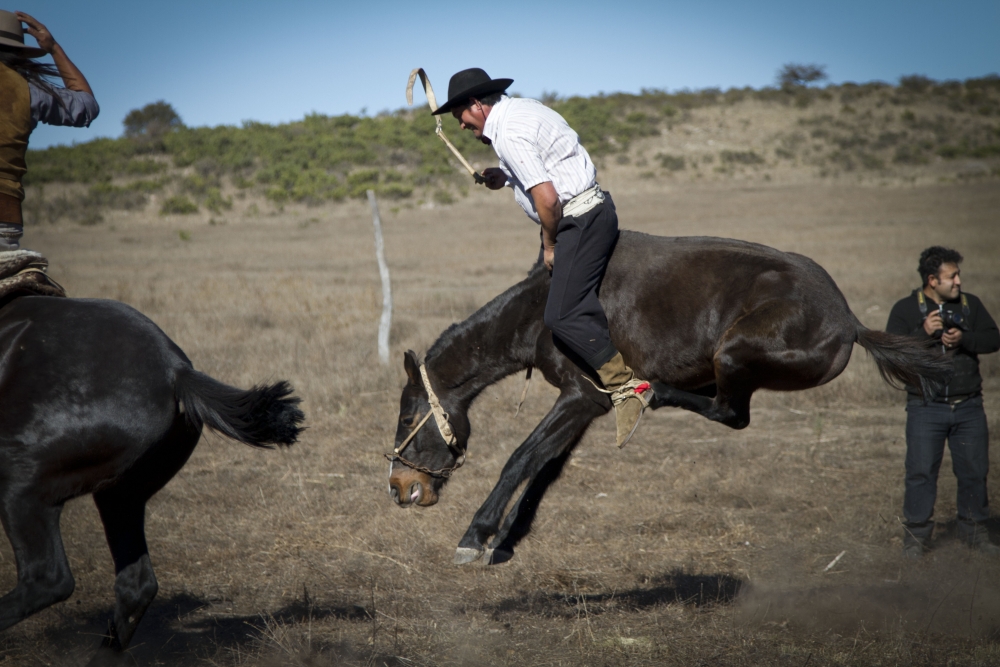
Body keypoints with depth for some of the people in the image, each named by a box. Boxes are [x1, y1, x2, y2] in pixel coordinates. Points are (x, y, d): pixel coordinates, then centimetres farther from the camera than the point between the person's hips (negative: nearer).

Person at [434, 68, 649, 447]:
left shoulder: (508, 133, -18)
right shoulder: (521, 109, 14)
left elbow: (547, 198, -24)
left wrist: (550, 245, -8)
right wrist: (506, 177, 15)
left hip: (582, 219, -11)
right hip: (585, 210, 11)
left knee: (561, 315, -17)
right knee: (538, 291, 15)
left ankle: (625, 384, -13)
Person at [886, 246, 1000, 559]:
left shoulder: (970, 304, 6)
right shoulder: (906, 309, -2)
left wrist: (964, 339, -16)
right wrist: (923, 332, -23)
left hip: (968, 407, 3)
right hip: (926, 408, -3)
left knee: (974, 470, 7)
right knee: (921, 472, -4)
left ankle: (975, 530, 21)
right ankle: (916, 536, 4)